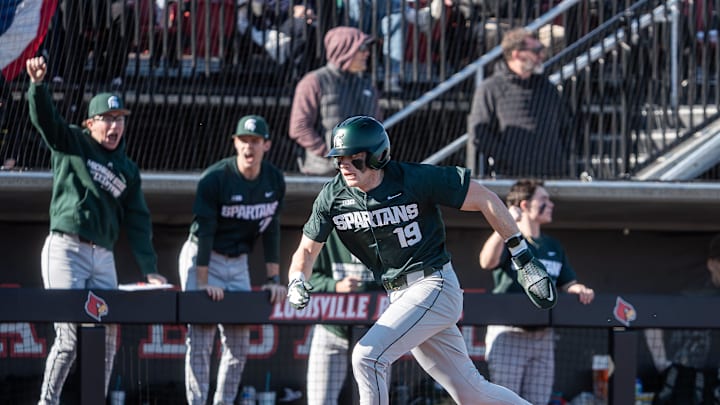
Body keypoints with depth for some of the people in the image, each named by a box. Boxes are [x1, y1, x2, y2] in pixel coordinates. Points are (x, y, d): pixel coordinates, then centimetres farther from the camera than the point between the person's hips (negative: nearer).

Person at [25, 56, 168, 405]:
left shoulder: (127, 169, 18)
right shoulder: (71, 143, 6)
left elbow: (138, 222, 12)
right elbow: (43, 117, -12)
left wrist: (149, 269, 2)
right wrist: (38, 84, -33)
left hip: (104, 258, 5)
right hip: (65, 250, -5)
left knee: (106, 337, 1)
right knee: (70, 336, -13)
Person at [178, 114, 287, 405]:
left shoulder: (274, 181, -3)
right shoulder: (215, 178, -20)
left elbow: (271, 230, 2)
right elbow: (203, 231, -21)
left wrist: (274, 279, -3)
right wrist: (203, 282, -26)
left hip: (239, 263, 6)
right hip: (204, 259, -6)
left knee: (239, 343, 4)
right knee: (201, 340, -10)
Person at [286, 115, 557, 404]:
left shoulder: (415, 179, -17)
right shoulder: (333, 196, -2)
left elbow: (485, 199, -12)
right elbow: (307, 250, 5)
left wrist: (524, 259, -12)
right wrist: (297, 282, -18)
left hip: (434, 286, -6)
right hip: (399, 297, 6)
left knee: (367, 357, -21)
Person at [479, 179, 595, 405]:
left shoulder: (553, 247, 18)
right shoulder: (508, 242, -3)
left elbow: (567, 284, 17)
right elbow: (487, 262, -24)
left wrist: (579, 290, -7)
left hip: (543, 337, 6)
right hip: (509, 335, -6)